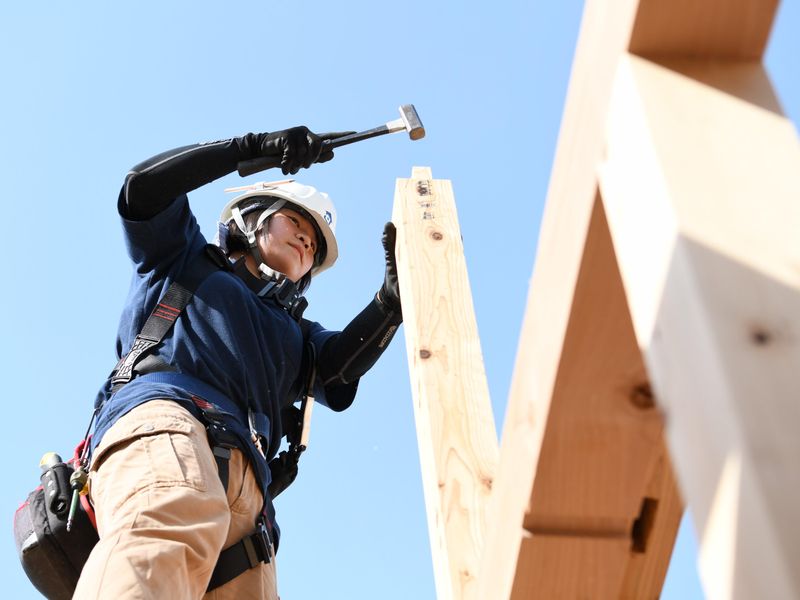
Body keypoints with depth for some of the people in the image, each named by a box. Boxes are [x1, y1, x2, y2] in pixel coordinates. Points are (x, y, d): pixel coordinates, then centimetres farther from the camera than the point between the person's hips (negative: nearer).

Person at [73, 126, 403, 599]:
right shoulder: (184, 260, 34)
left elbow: (338, 368, 17)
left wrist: (393, 297, 1)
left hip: (245, 487, 4)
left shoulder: (295, 332, 40)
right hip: (161, 415, -4)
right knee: (173, 526, -38)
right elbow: (145, 186, 16)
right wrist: (256, 147, 15)